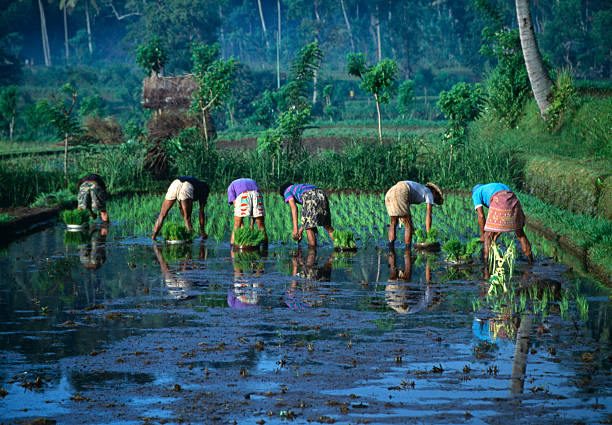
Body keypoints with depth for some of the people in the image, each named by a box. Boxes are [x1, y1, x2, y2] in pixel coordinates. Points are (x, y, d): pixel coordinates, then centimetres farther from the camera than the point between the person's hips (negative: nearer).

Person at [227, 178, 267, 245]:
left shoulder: (231, 186, 34)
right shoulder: (252, 181, 44)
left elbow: (235, 204, 21)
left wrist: (242, 227, 19)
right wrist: (252, 225, 36)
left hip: (242, 196, -2)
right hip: (257, 195, 2)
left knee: (237, 224, 12)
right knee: (261, 225, 12)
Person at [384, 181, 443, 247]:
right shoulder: (429, 193, 19)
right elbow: (428, 216, 12)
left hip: (388, 194, 8)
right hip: (400, 195, -8)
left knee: (393, 224, 21)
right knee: (408, 226, 3)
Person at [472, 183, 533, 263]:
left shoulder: (476, 193, 27)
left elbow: (481, 215, 12)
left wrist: (482, 235, 21)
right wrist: (497, 235, 39)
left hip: (499, 206, -5)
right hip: (514, 202, 5)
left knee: (488, 236, 11)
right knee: (520, 233, 24)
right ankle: (530, 259, 27)